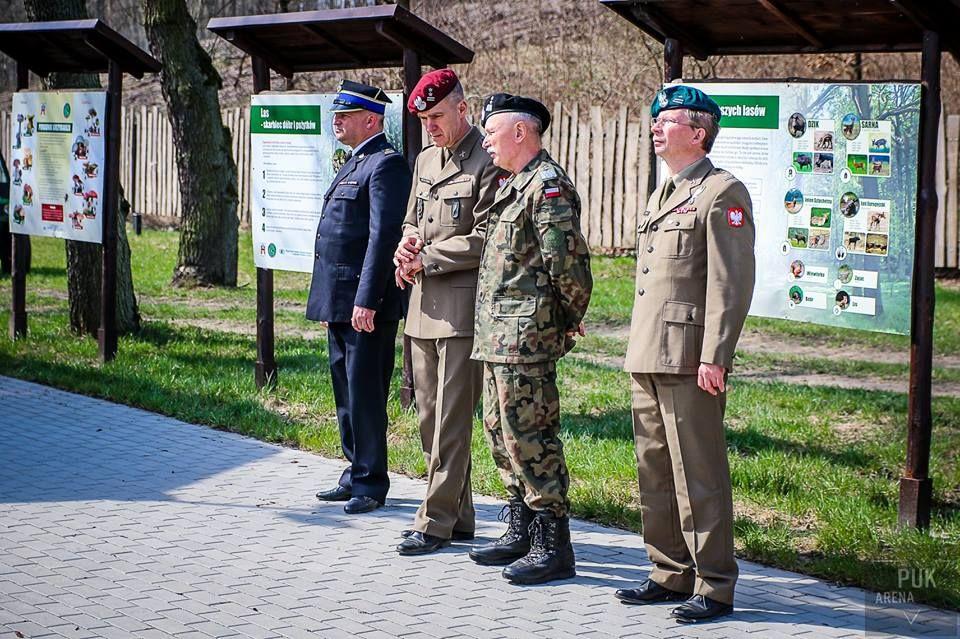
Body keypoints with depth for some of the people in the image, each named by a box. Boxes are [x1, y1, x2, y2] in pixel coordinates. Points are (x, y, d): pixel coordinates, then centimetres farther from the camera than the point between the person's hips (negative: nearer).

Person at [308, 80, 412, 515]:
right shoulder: (354, 164, 19)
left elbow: (383, 237, -19)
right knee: (346, 392, 15)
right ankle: (356, 474, 23)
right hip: (339, 302, 10)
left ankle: (371, 483, 3)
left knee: (364, 394, -5)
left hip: (365, 304, -10)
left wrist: (366, 300, -23)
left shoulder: (387, 165, -12)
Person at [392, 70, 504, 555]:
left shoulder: (488, 162, -10)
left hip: (462, 306, -9)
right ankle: (457, 517, 20)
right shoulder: (425, 160, 17)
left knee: (451, 421, -5)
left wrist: (426, 260, -11)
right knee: (430, 419, 12)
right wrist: (405, 247, 2)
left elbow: (485, 239, -15)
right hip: (423, 305, 9)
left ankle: (436, 523, -1)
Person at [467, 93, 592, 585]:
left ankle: (553, 547, -2)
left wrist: (569, 320, -9)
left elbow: (568, 263, -19)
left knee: (530, 437, -8)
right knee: (501, 433, 16)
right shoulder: (513, 186, 18)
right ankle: (521, 532, 26)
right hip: (498, 336, 11)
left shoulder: (547, 185, -14)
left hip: (526, 337, -11)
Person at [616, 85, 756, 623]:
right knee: (655, 473, 12)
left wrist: (713, 357, -20)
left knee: (699, 477, -5)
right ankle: (673, 574, 22)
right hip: (648, 358, 9)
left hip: (690, 361, -9)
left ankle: (714, 588, 1)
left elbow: (731, 284, -15)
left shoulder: (723, 193, -8)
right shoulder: (662, 195, 20)